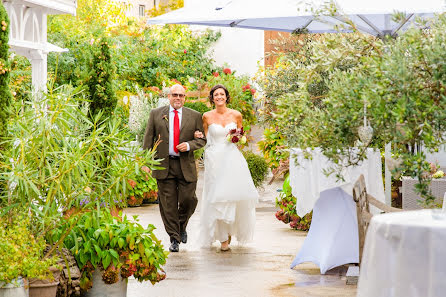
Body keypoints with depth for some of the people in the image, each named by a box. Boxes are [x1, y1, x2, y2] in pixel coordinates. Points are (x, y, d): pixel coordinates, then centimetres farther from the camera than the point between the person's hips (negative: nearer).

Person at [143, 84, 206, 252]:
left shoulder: (194, 116, 8)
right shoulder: (156, 114, 7)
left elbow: (202, 139, 9)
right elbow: (148, 139, 7)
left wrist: (189, 145, -11)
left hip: (186, 165, 0)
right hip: (164, 165, 0)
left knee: (188, 199, -4)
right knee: (168, 204, 0)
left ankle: (182, 226, 25)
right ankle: (174, 239, 8)